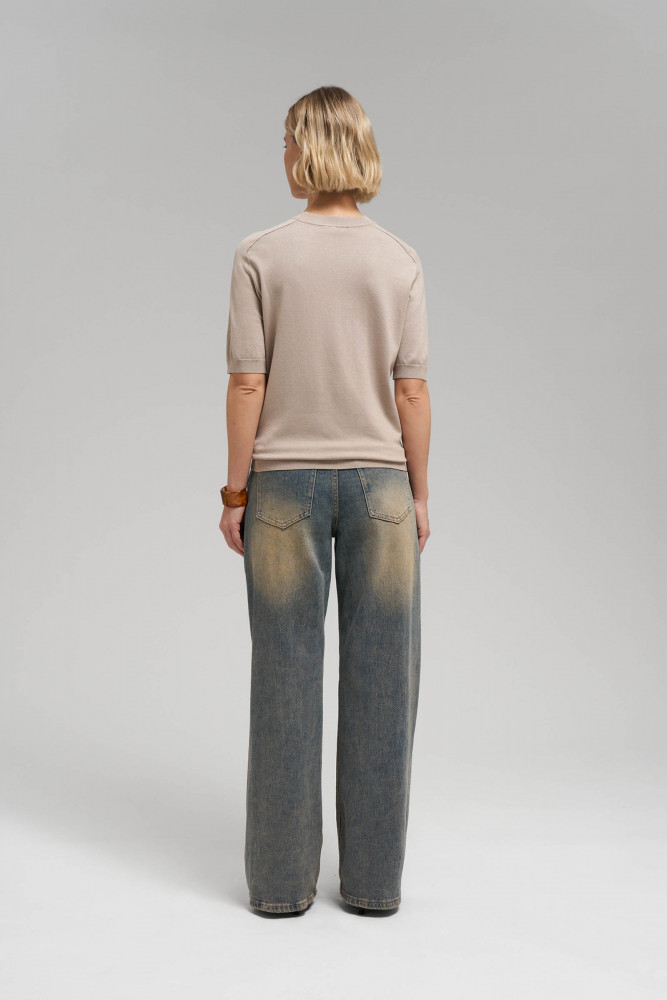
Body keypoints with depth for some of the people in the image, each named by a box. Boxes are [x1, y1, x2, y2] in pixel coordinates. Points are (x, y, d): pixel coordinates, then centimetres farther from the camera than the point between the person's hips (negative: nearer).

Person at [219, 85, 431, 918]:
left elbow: (247, 385, -7)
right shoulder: (399, 261, -1)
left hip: (284, 483, 0)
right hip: (377, 480, 1)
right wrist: (418, 493, 6)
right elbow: (412, 391, -3)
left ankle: (282, 879, 17)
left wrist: (235, 492, 1)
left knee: (285, 677, 7)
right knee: (377, 678, 8)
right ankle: (373, 879, 18)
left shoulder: (260, 257, -4)